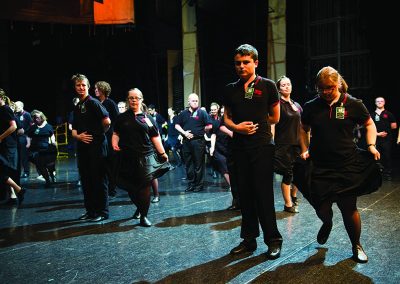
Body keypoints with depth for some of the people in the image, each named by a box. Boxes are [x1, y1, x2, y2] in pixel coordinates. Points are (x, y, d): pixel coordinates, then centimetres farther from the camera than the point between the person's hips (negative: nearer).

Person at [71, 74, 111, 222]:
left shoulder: (93, 103, -9)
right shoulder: (77, 107, 16)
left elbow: (107, 121, -21)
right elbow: (74, 129, 18)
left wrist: (99, 134, -4)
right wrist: (78, 136, -4)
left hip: (97, 146, -8)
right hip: (82, 147, 8)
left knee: (99, 180, -1)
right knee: (85, 180, 12)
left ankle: (102, 212, 9)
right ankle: (90, 210, 24)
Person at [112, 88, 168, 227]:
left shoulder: (147, 118, 8)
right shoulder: (122, 118, 11)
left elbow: (155, 137, 8)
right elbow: (116, 133, 12)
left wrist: (162, 153, 6)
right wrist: (114, 144, -8)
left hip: (145, 156, -2)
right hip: (127, 157, 2)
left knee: (145, 186, -7)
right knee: (130, 186, 11)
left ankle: (144, 216, 2)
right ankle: (139, 207, 38)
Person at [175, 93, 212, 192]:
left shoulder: (202, 113, -2)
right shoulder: (183, 113, 10)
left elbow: (209, 126, -5)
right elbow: (177, 125, 13)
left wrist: (200, 131, 2)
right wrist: (184, 132, -2)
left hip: (198, 141, -4)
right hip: (186, 142, 4)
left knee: (199, 164, 1)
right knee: (188, 164, 10)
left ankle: (199, 184, 11)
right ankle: (190, 184, 20)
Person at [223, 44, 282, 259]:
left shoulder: (267, 86, 2)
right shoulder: (230, 90, 12)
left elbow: (275, 117, 8)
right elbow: (227, 118, 14)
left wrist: (254, 122, 10)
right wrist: (236, 126, -6)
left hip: (262, 146, -4)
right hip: (239, 148, 4)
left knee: (264, 195, -5)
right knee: (245, 195, 8)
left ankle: (273, 240, 7)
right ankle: (249, 239, 19)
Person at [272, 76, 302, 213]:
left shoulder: (297, 106, 16)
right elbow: (272, 125, -12)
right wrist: (272, 143, -19)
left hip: (297, 144, 6)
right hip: (283, 145, -6)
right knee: (287, 174, -3)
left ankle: (293, 196, 32)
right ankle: (288, 204, 8)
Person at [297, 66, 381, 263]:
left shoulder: (353, 104, -2)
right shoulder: (311, 106, 3)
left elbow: (369, 124, 11)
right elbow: (303, 129, 18)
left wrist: (371, 145, -3)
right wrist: (305, 150, 6)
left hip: (347, 166, -1)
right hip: (319, 167, 2)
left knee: (349, 209, 2)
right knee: (322, 209, 4)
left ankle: (356, 246, 27)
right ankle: (327, 224, 43)